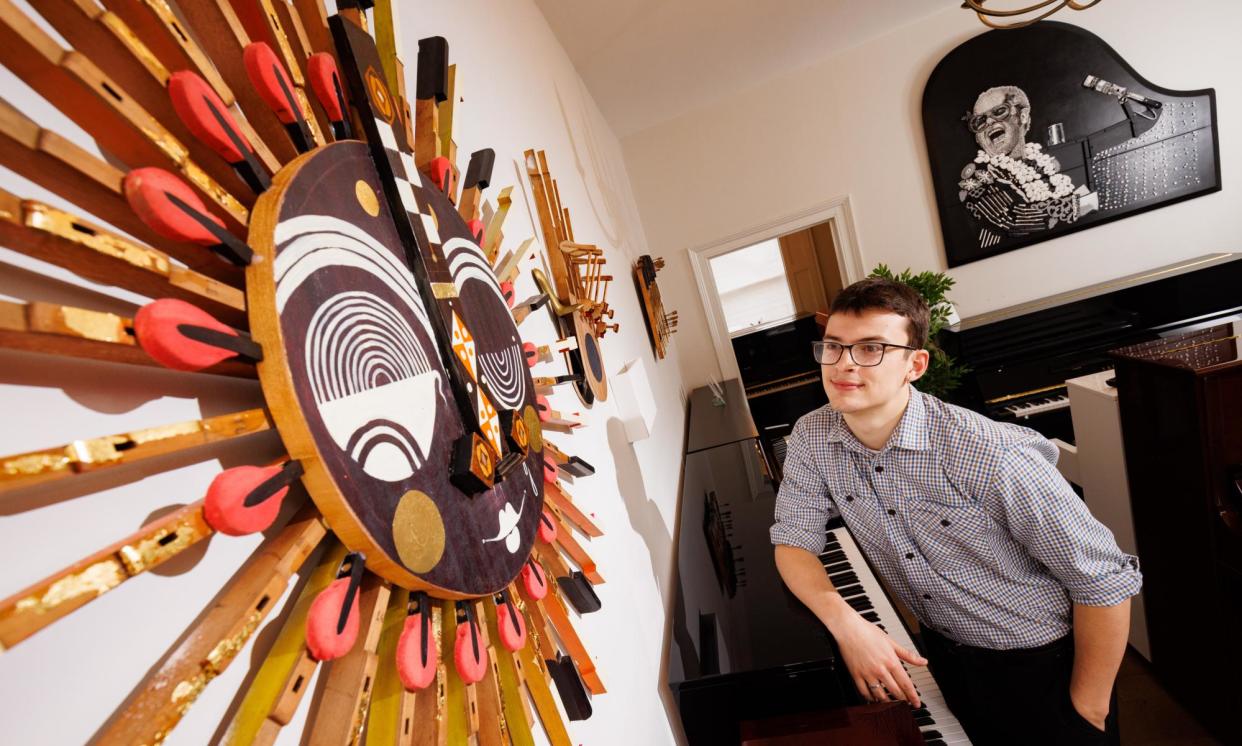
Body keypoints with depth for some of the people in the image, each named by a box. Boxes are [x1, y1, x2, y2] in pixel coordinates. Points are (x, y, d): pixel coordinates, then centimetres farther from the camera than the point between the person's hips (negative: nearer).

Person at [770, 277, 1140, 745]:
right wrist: (845, 622, -28)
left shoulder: (990, 455, -32)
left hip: (1041, 665, -4)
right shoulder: (812, 438, -18)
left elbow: (1106, 580, -21)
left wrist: (1088, 708, -12)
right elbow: (793, 540, -12)